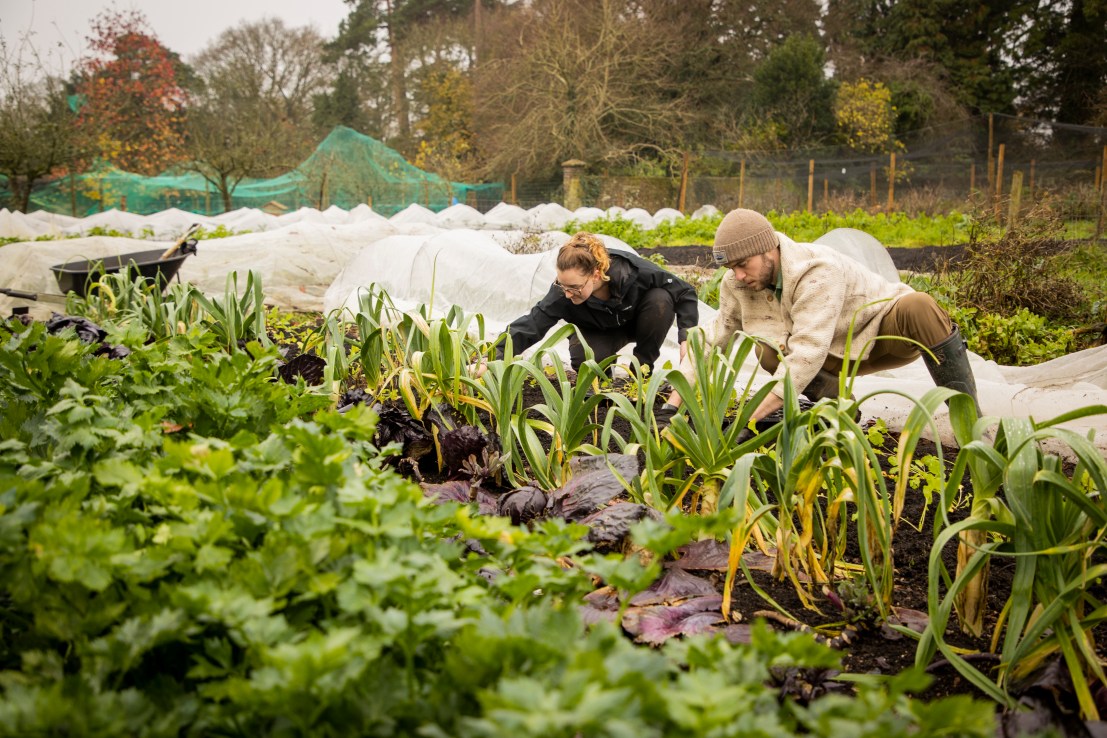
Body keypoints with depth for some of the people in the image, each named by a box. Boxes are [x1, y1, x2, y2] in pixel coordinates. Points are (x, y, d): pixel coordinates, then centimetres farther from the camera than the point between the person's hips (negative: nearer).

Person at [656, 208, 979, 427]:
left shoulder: (817, 271, -36)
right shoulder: (737, 283, -16)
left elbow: (806, 354, -44)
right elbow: (709, 343, -10)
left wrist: (749, 421, -48)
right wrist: (671, 407, -20)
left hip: (887, 330, -5)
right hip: (841, 354, 5)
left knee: (918, 306, -39)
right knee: (768, 352, -23)